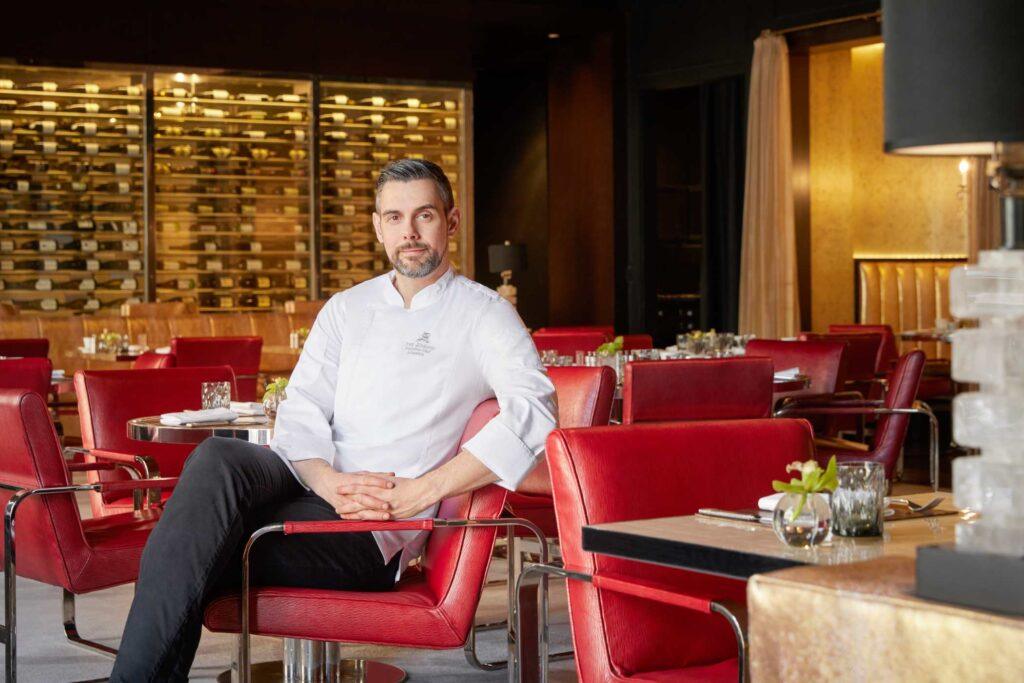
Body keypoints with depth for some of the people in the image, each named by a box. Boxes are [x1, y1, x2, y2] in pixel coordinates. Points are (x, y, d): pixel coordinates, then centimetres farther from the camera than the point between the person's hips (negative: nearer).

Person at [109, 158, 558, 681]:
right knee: (218, 459, -30)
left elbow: (534, 412, -13)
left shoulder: (483, 314, 5)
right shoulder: (346, 309, 21)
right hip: (309, 482, 4)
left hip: (375, 528, -4)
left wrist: (418, 494, -18)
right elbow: (299, 413, 10)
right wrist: (331, 483, -14)